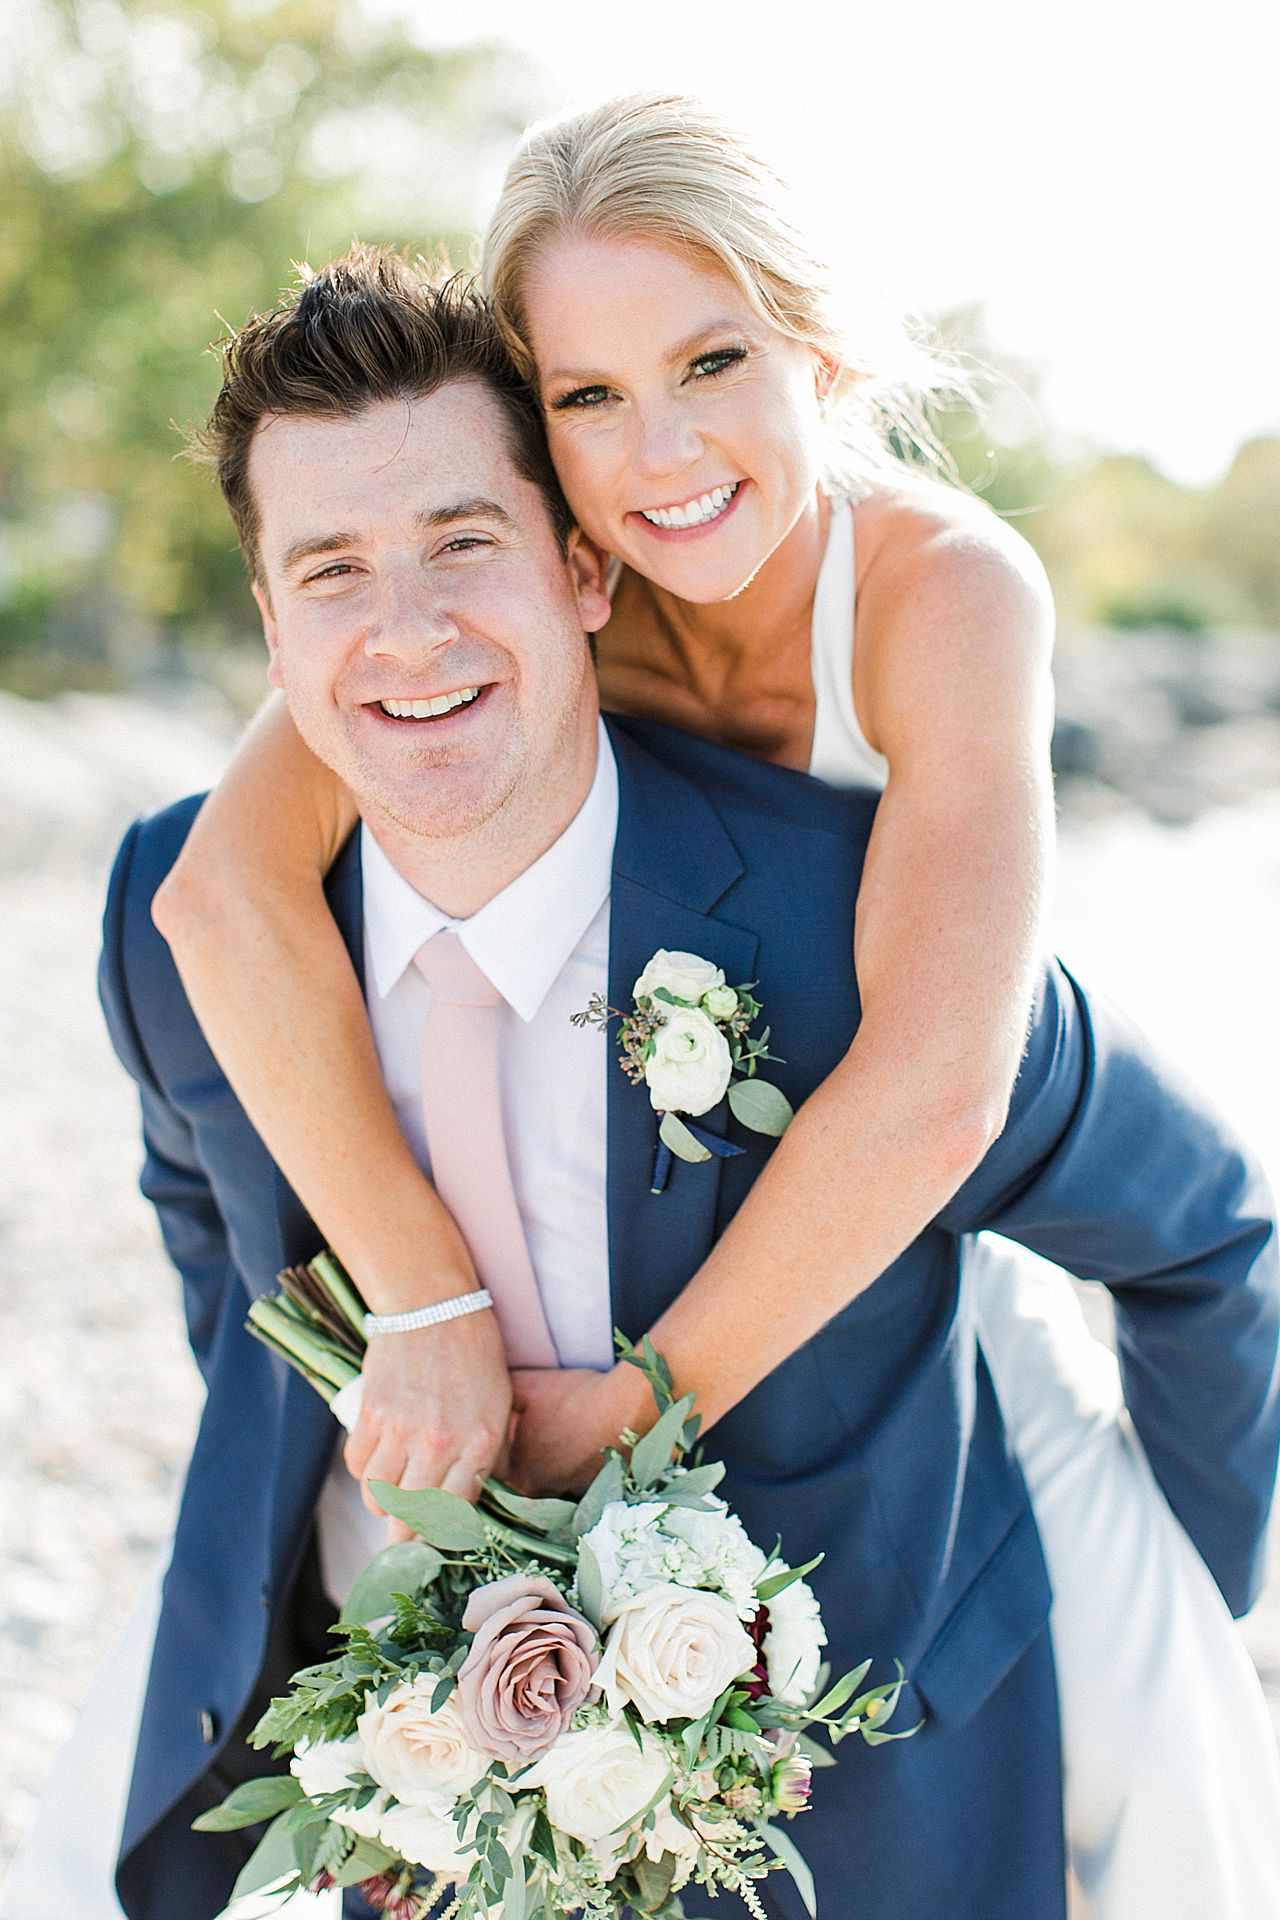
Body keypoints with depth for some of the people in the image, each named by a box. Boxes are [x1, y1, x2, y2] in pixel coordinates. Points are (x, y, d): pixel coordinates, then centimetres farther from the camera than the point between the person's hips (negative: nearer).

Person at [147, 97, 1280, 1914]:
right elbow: (228, 891, -33)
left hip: (911, 1252, -2)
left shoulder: (950, 586, -28)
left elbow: (934, 1088, -39)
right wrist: (429, 1307, -36)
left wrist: (646, 1395, -29)